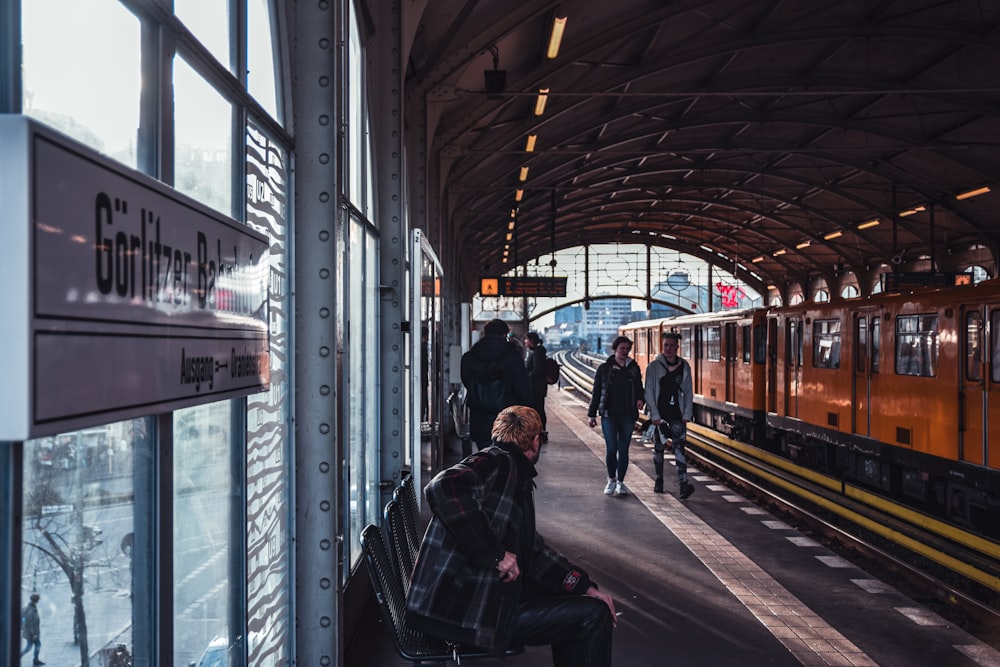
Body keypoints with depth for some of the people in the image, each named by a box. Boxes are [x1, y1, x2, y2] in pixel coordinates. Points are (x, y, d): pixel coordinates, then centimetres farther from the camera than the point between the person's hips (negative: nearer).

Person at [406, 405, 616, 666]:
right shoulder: (496, 461, -12)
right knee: (592, 615, -9)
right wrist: (495, 553, -28)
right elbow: (442, 489, -32)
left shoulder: (518, 478, 18)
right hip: (464, 608, -11)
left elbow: (533, 549, 21)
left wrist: (585, 586, 11)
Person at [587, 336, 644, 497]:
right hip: (609, 414, -2)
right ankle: (611, 480, 13)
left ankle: (620, 482, 17)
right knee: (611, 449, -7)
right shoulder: (604, 368, 3)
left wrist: (640, 399, -7)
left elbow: (639, 388, 16)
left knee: (624, 449, 5)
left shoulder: (634, 368, 8)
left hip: (628, 415, 2)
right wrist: (592, 414, 4)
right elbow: (596, 392, 6)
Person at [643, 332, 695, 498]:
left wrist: (687, 414, 2)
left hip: (677, 414, 1)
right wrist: (655, 415, -9)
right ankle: (659, 480, 26)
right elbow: (648, 392, -3)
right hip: (659, 414, 0)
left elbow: (688, 392, 10)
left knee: (679, 446, -11)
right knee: (659, 447, 9)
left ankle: (684, 483, -19)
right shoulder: (654, 366, -1)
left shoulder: (684, 366, 6)